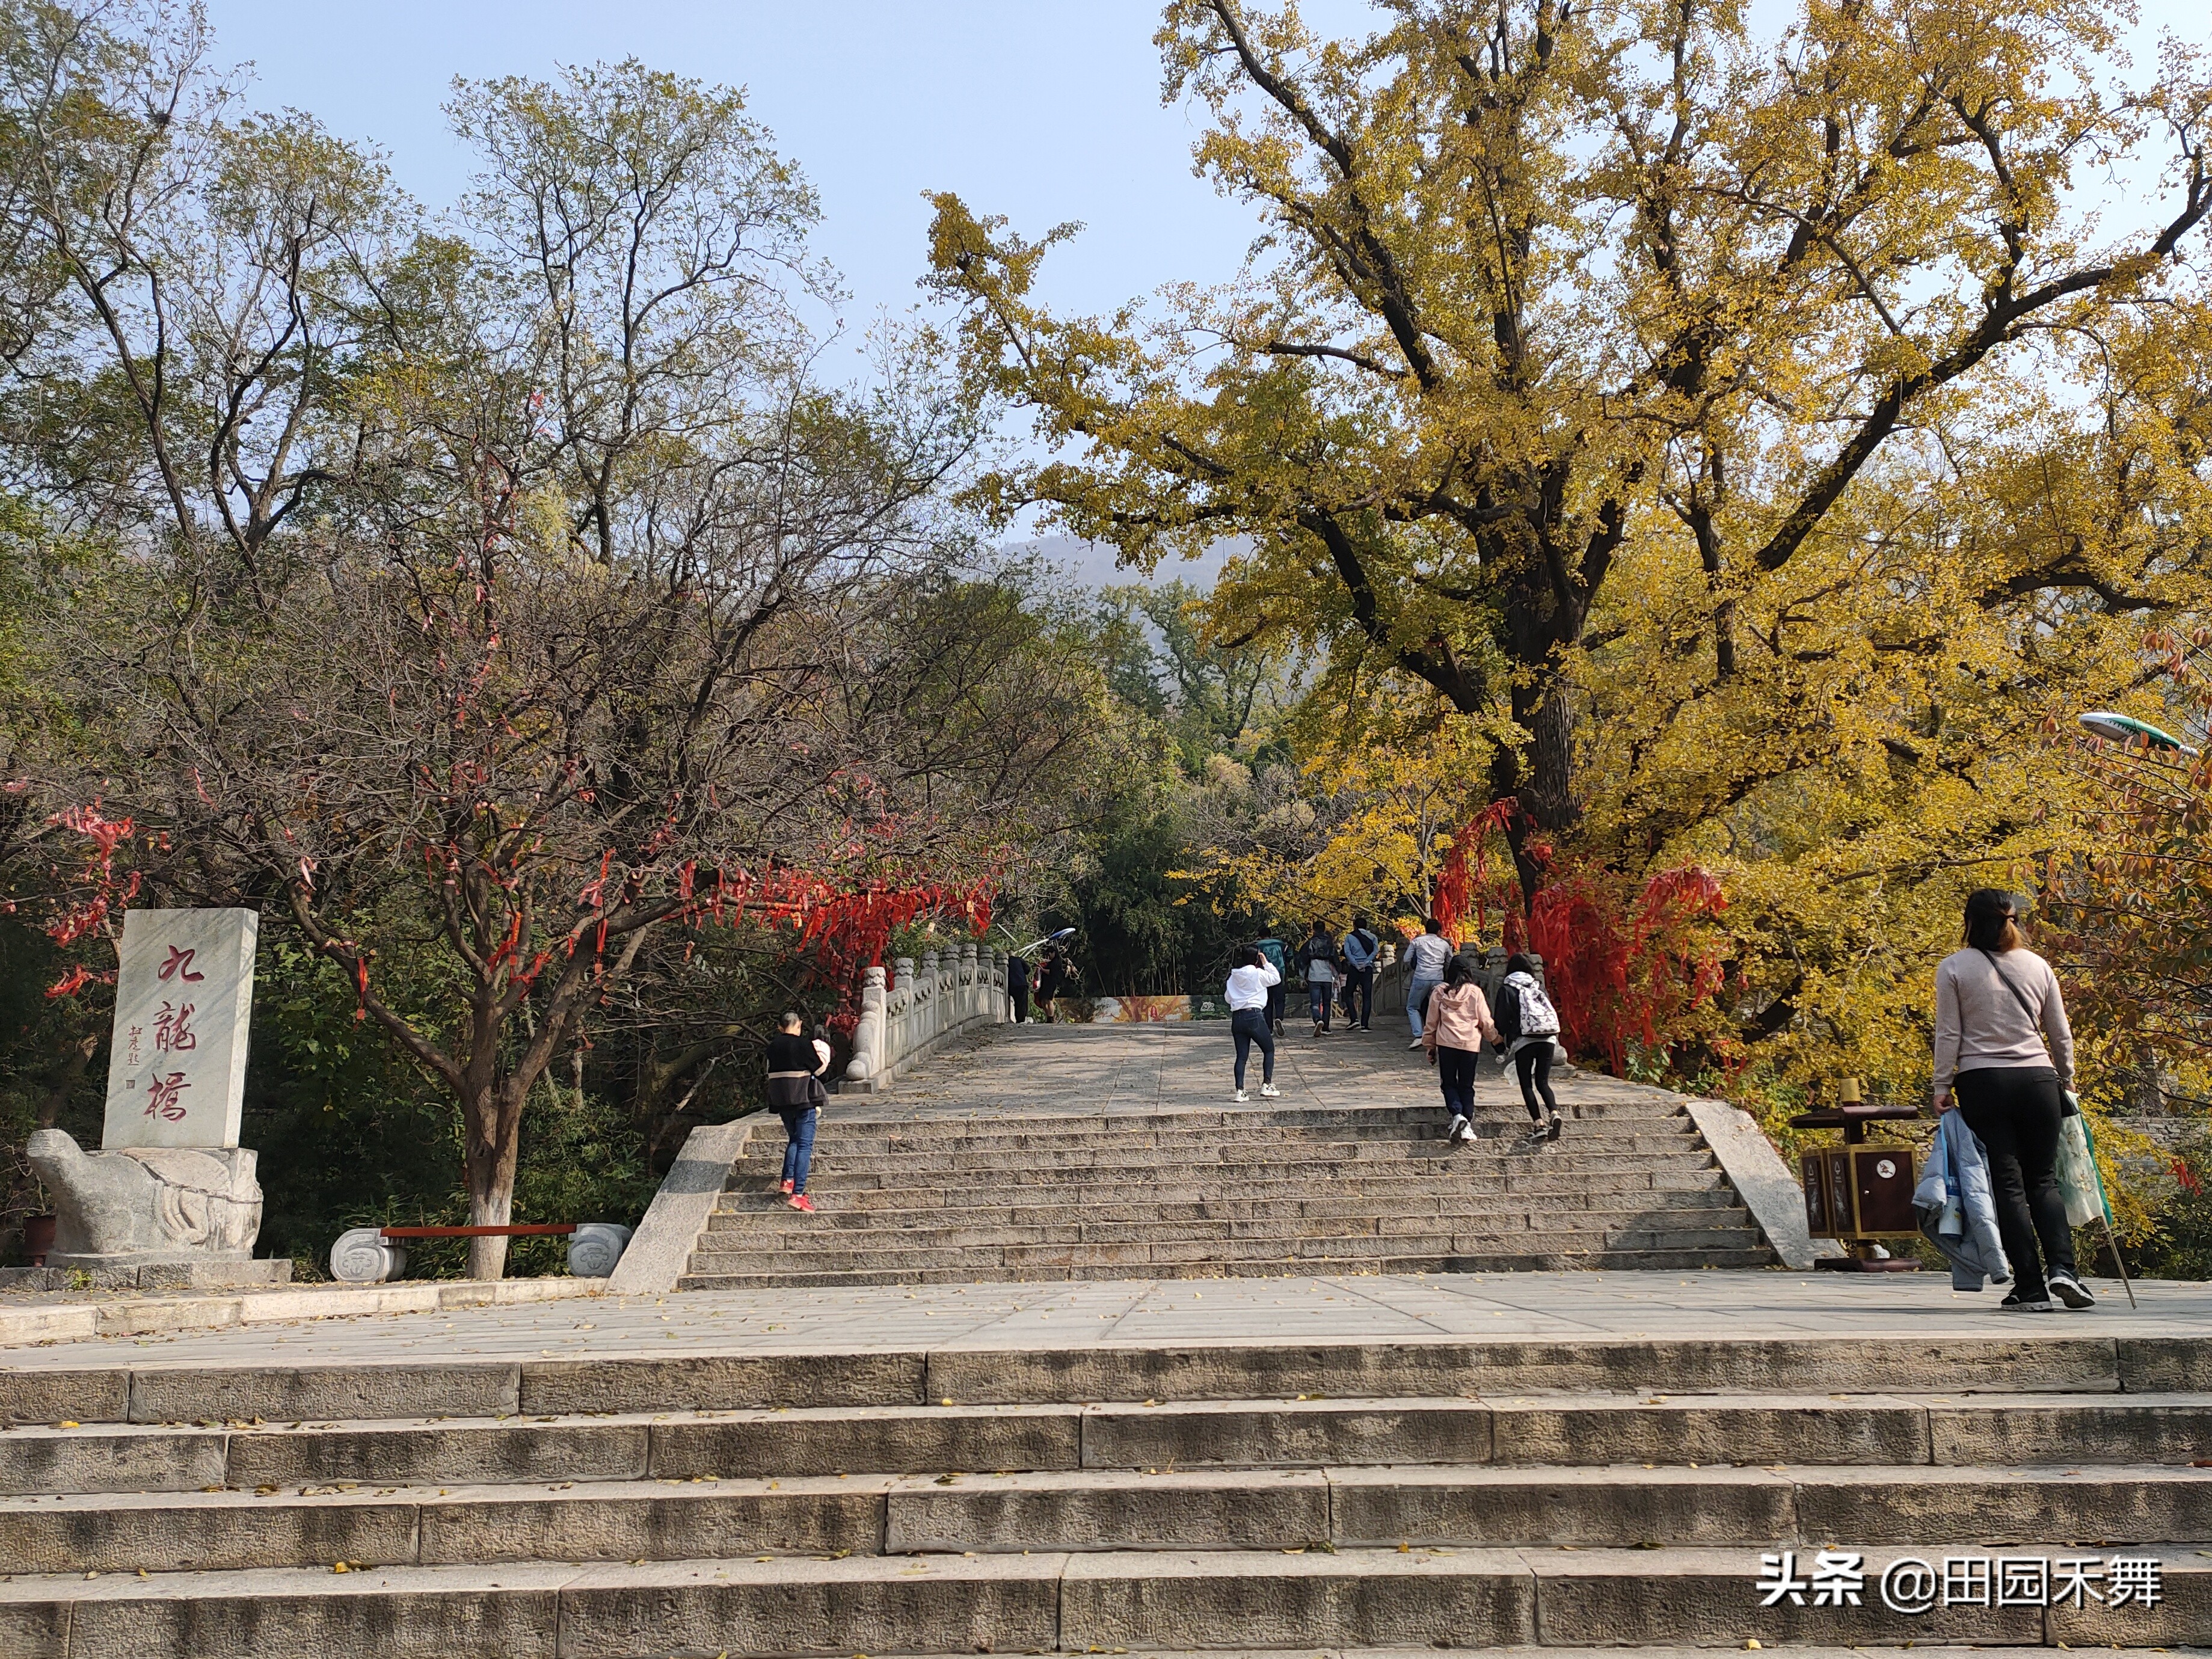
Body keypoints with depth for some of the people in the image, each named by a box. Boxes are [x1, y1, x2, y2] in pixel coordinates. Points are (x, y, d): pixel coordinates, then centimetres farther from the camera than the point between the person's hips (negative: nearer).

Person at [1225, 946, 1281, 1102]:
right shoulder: (1257, 973, -6)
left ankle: (1240, 1090, -1)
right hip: (1254, 1016, -5)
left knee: (1242, 1056, 6)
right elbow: (1276, 979, 6)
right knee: (1269, 1050, 11)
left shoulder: (1233, 976, 10)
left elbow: (1228, 998, 14)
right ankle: (1267, 1085, 4)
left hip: (1237, 1017, 5)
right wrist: (1266, 963, 11)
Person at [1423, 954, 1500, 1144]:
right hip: (1470, 1044, 0)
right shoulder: (1475, 992, -1)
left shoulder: (1440, 992, 2)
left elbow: (1431, 1022, 6)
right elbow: (1486, 1022, 2)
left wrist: (1430, 1047, 17)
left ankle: (1457, 1115, -13)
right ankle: (1467, 1126, 5)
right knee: (1466, 1085, 11)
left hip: (1446, 1043, 0)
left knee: (1449, 1083, 10)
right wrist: (1496, 1038, 20)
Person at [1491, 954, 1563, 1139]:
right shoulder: (1539, 988, 16)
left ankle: (1539, 1123, -6)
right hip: (1547, 1039, 4)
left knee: (1527, 1085, 5)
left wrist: (1501, 1049, 5)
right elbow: (1552, 1011, 19)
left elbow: (1501, 1021, -1)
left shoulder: (1507, 990, 3)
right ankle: (1555, 1114, -16)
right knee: (1542, 1082, 8)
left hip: (1524, 1041, -4)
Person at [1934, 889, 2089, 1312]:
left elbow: (1948, 1034, -4)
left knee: (2009, 1184, 1)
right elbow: (2061, 1034, 12)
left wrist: (1942, 1086, 4)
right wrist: (2066, 1078, 26)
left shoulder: (1954, 967, -3)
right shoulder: (2038, 965, 6)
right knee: (2044, 1179, 12)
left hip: (1982, 1083, -2)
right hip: (2038, 1079, 2)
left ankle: (2031, 1288, 0)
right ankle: (2062, 1267, -7)